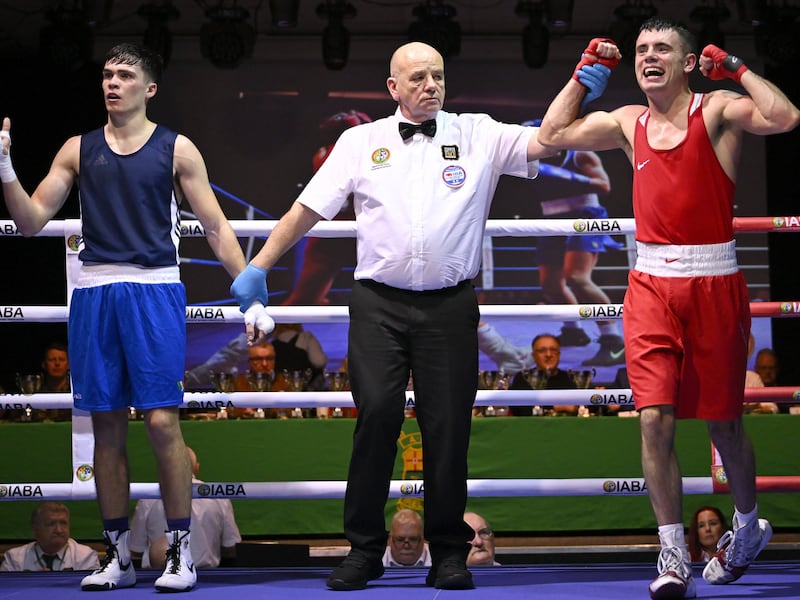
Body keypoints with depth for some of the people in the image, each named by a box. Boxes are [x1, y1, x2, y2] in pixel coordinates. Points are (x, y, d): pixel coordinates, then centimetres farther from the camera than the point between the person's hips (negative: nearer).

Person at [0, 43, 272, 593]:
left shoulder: (176, 150, 6)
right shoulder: (78, 150, 12)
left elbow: (216, 227, 5)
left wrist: (252, 294, -1)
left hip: (155, 292, -3)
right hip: (95, 293, 3)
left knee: (162, 421, -9)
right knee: (107, 425, 5)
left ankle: (180, 552, 0)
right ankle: (117, 556, 13)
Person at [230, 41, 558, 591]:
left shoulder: (478, 136, 9)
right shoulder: (362, 142, 10)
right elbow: (308, 209, 10)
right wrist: (258, 267, 8)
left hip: (450, 304, 0)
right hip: (379, 303, 0)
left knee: (448, 425, 0)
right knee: (377, 413, -11)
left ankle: (449, 551, 11)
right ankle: (364, 549, 0)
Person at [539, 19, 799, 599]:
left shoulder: (717, 110, -4)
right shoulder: (629, 122, 10)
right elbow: (553, 134, 18)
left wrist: (735, 67, -14)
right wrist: (584, 72, 13)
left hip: (713, 284, -3)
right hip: (651, 284, 3)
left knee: (723, 420, 9)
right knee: (655, 419, -9)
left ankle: (749, 526, 34)